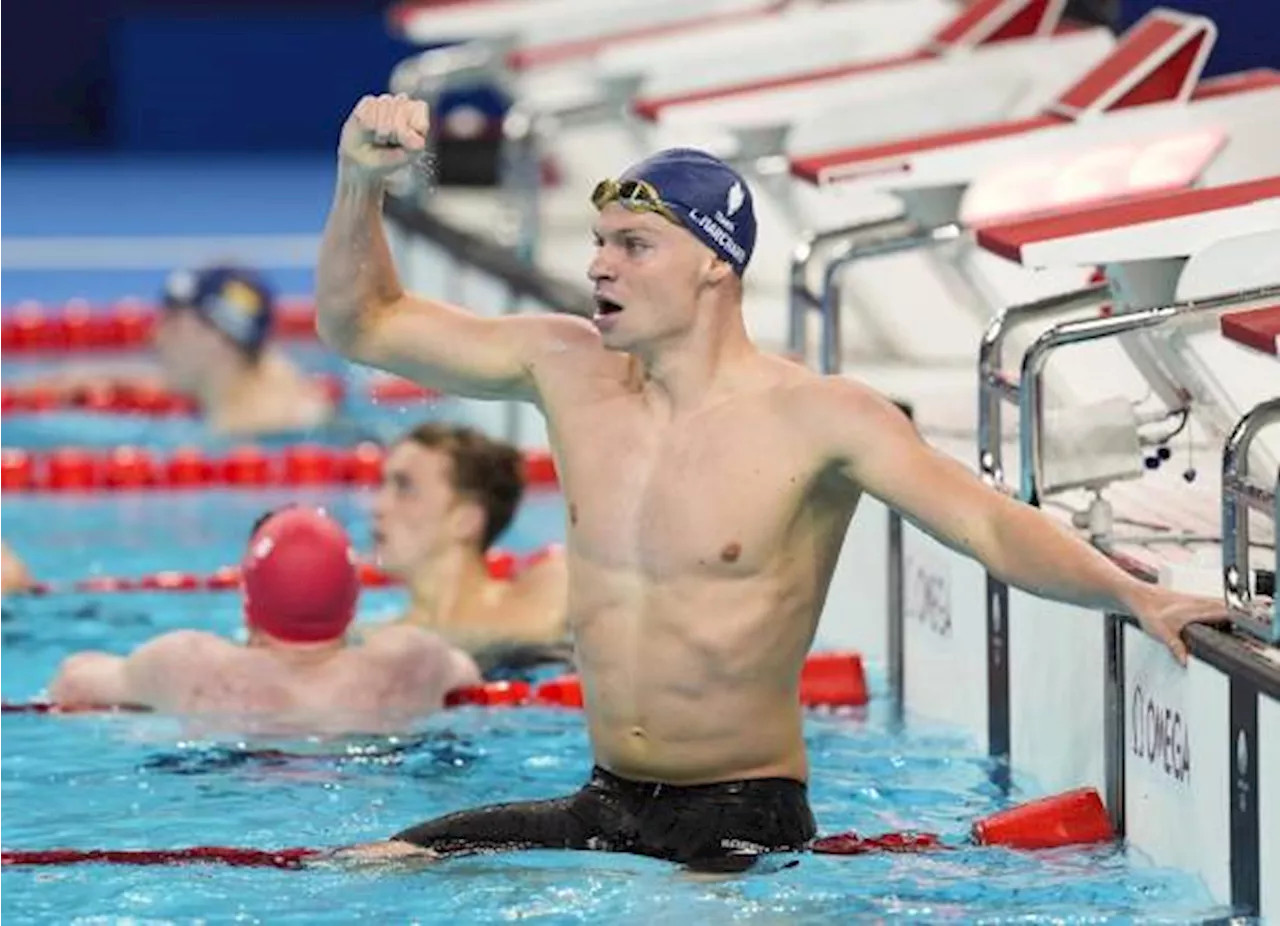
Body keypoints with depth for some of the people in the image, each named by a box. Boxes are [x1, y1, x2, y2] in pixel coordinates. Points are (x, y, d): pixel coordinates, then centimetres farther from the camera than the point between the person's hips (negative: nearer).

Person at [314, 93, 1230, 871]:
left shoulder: (816, 420, -12)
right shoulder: (571, 370, 4)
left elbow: (993, 526, -20)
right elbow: (363, 325, 12)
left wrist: (1131, 592, -37)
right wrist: (361, 181, -5)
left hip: (745, 823, -5)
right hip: (602, 808, 5)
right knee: (360, 874, -8)